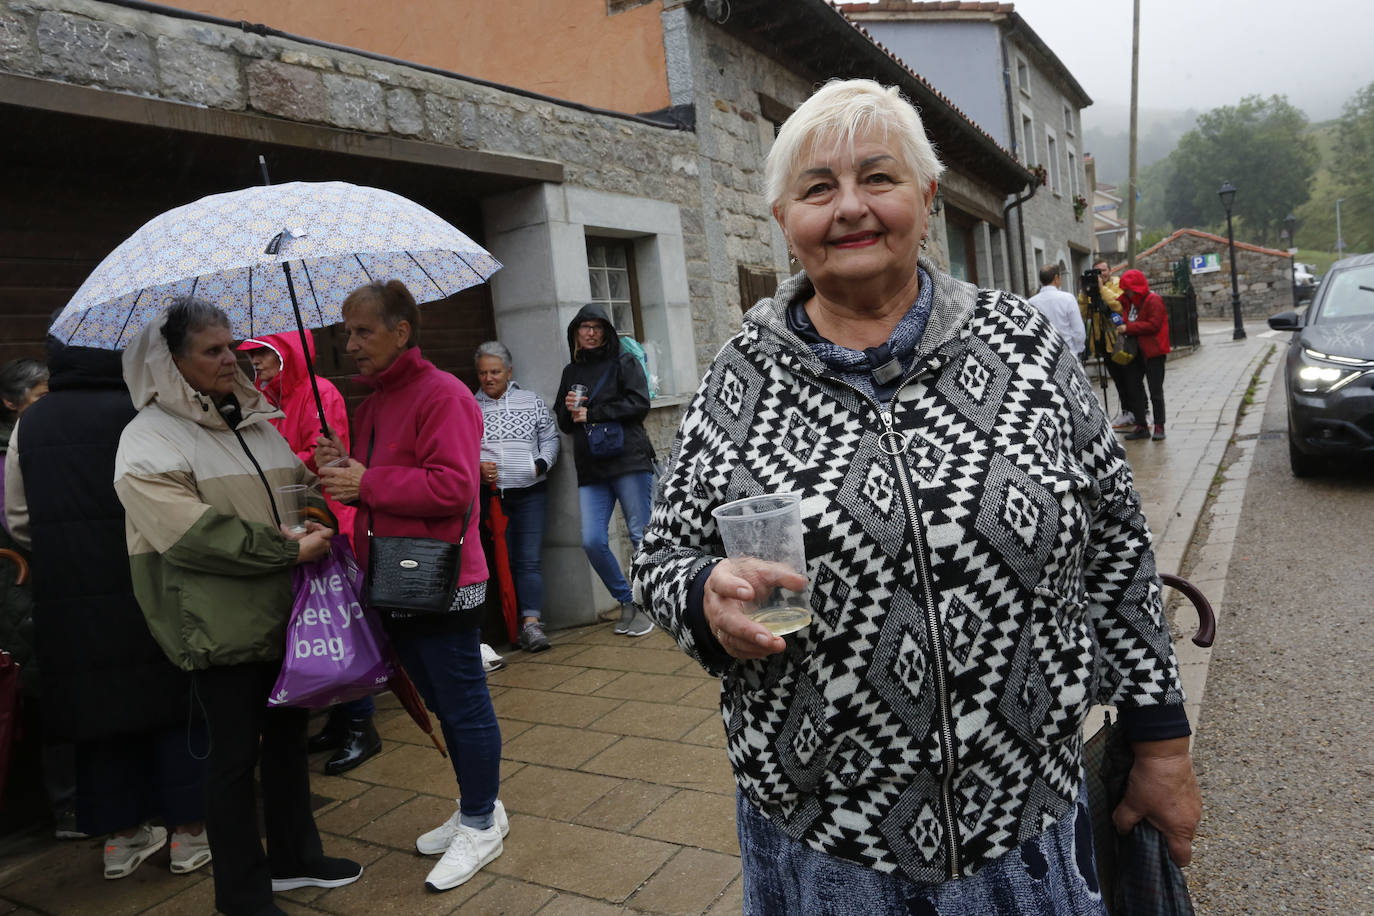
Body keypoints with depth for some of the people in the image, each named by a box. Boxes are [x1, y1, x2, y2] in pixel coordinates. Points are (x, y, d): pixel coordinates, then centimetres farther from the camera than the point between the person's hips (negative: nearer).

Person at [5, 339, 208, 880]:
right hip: (145, 589, -4)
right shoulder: (140, 415, -12)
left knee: (97, 704, 14)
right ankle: (188, 832, 14)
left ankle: (121, 836, 25)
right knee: (171, 696, 8)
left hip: (67, 598, 4)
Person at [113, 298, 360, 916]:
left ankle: (294, 857, 37)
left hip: (283, 615, 7)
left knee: (287, 735, 18)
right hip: (221, 627, -7)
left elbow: (300, 486, 20)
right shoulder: (148, 440, -11)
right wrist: (289, 549, -22)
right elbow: (193, 534, -22)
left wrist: (316, 524, -2)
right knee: (234, 754, 6)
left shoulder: (256, 421, 12)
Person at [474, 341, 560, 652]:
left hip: (529, 492, 0)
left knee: (529, 560, -6)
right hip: (489, 495, 0)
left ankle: (531, 621, -7)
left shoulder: (531, 402, 9)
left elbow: (550, 438, 9)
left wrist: (540, 464, -7)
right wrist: (476, 467, -9)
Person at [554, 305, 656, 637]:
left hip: (629, 461, -4)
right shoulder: (570, 372, 20)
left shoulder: (624, 363, 6)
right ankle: (627, 602, 13)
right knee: (592, 541, -4)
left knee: (641, 535, -4)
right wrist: (569, 409, -1)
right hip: (590, 469, 4)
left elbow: (639, 404, -8)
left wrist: (591, 413, -8)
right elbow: (563, 423, 23)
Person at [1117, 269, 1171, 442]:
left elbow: (1153, 325, -20)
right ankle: (1141, 427, 14)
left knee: (1155, 390, -4)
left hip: (1153, 352, -8)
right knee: (1133, 388, 7)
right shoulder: (1129, 301, 13)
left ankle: (1159, 427, 5)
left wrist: (1128, 328, -19)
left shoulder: (1153, 301, -11)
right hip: (1135, 350, 8)